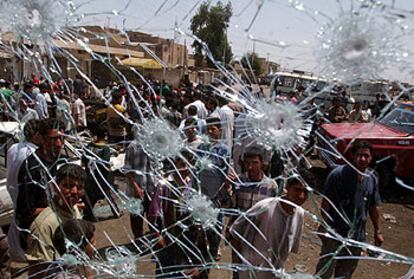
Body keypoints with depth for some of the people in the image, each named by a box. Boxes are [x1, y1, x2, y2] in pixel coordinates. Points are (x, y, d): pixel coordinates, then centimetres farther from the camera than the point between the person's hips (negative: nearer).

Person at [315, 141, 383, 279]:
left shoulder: (372, 178, 2)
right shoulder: (338, 174, -15)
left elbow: (374, 206, 12)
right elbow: (325, 202, -13)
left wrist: (377, 231, 15)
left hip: (357, 235, 5)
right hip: (335, 232, -5)